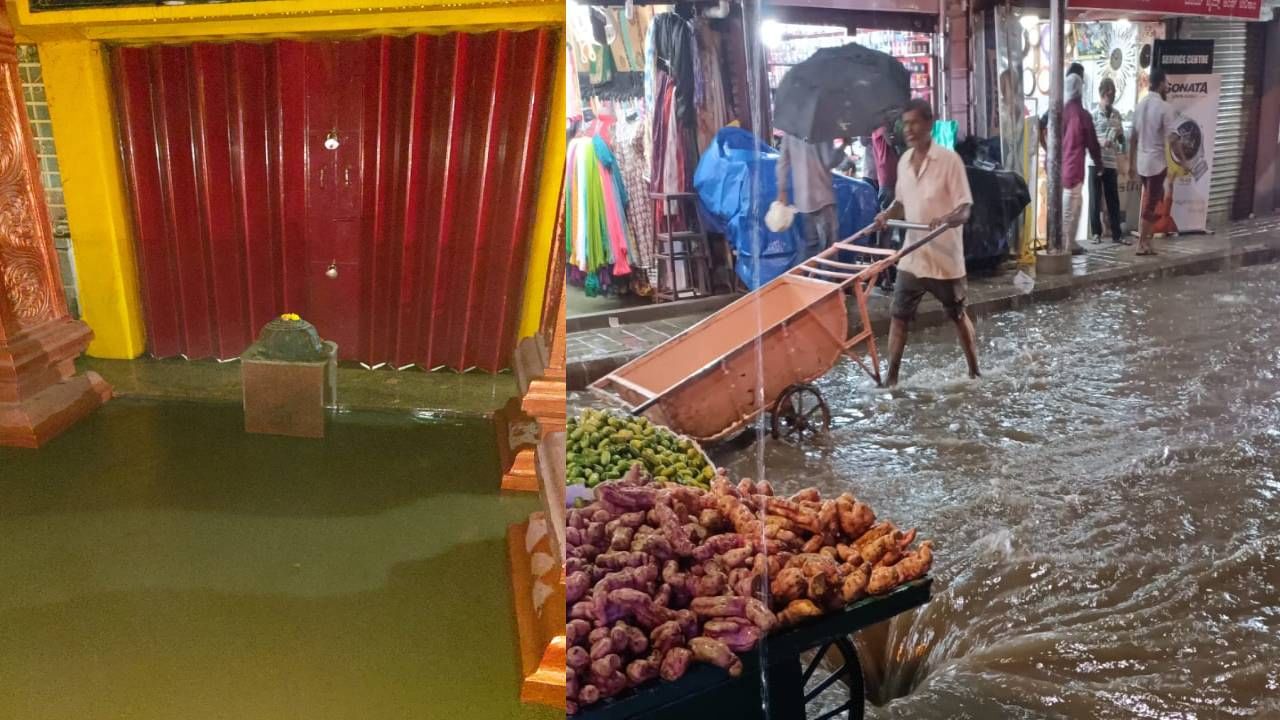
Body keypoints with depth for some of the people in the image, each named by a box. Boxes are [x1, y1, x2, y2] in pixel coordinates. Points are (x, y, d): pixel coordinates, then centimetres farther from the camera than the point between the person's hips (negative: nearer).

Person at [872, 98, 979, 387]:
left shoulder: (949, 160, -13)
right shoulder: (904, 162, 5)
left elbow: (964, 209, -14)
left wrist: (947, 219, -34)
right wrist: (887, 215, -4)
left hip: (945, 257, -5)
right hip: (911, 257, 5)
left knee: (958, 316, 11)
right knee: (898, 316, 2)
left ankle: (975, 372, 27)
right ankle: (891, 377, 9)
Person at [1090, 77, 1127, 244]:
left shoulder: (1116, 114, 11)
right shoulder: (1094, 114, -3)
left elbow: (1121, 138, 17)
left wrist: (1120, 137, -5)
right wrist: (1100, 143, -23)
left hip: (1111, 163, 4)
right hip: (1096, 162, -4)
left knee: (1113, 200, 6)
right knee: (1095, 199, 0)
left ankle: (1116, 234, 11)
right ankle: (1096, 233, 8)